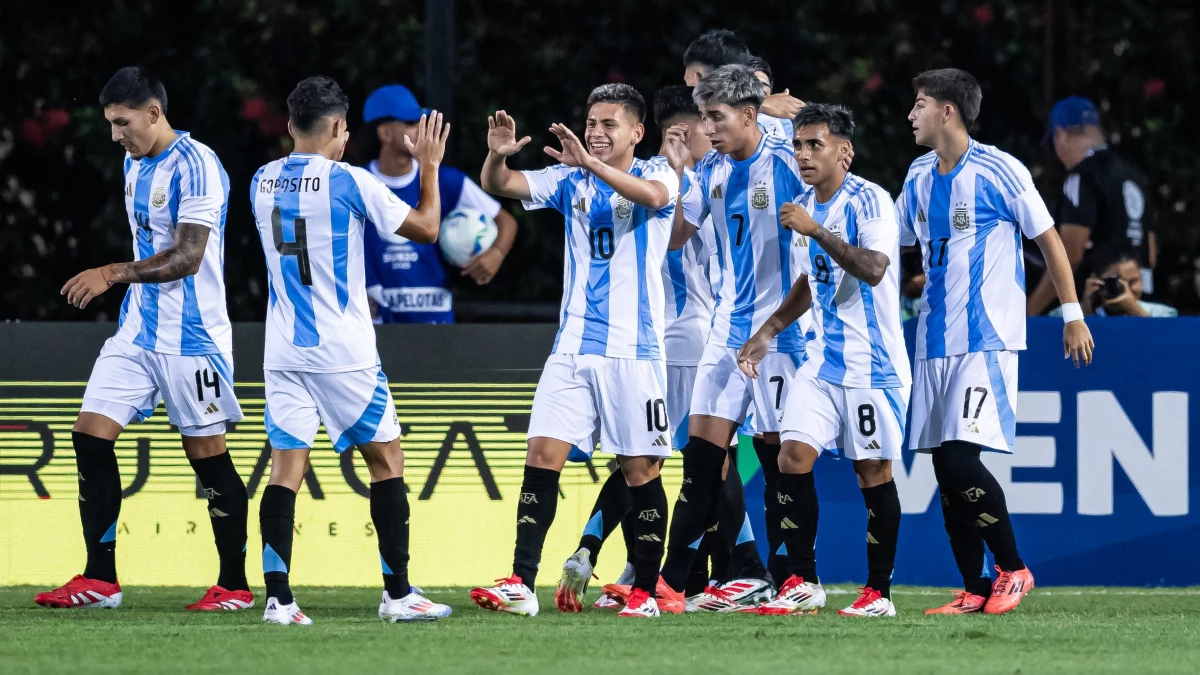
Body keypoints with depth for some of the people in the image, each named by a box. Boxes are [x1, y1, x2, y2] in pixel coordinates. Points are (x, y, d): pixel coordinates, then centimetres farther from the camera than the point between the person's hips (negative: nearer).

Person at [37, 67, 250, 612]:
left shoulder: (196, 167, -16)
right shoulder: (135, 163, 12)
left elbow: (187, 256, -23)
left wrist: (114, 274, -28)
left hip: (191, 337, -8)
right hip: (137, 331, 8)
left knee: (208, 455, -2)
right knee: (90, 436, -2)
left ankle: (235, 585, 9)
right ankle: (99, 581, 1)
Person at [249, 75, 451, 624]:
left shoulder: (262, 182, 6)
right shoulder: (349, 182, -11)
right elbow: (426, 229, -2)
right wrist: (429, 166, 10)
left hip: (284, 351, 5)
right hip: (344, 352, -4)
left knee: (286, 467, 2)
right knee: (386, 459, 8)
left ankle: (278, 597, -9)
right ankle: (397, 594, 8)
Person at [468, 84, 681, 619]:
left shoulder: (656, 174, -2)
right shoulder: (570, 181, 10)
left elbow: (653, 194, -26)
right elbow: (499, 186, 0)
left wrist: (591, 163, -40)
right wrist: (497, 156, -23)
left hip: (633, 349, -4)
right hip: (573, 345, 4)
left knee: (641, 470, 0)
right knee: (542, 457, -7)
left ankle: (646, 591, 9)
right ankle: (521, 584, -10)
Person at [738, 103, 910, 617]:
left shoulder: (870, 201, -13)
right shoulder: (806, 208, 11)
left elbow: (873, 269, -29)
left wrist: (816, 231, -31)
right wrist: (768, 331, 19)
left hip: (871, 362, -7)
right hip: (822, 358, 7)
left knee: (873, 471, -2)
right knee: (793, 456, -5)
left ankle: (879, 592, 7)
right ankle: (802, 583, 1)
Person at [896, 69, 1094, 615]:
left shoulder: (998, 171, -8)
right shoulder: (919, 178, 12)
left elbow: (1049, 239, -2)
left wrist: (1072, 314, -2)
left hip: (987, 340, -7)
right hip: (935, 341, 7)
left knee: (962, 460, -17)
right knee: (945, 468, 3)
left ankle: (1013, 569, -1)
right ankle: (974, 590, 8)